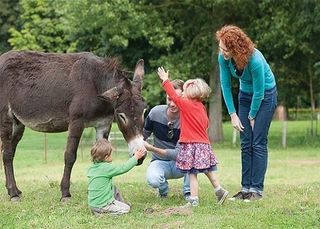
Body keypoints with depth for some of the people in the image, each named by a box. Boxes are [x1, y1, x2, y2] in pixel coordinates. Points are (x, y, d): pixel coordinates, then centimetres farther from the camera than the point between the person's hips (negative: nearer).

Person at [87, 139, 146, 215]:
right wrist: (136, 157, -4)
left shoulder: (91, 168, 4)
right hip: (102, 205, -9)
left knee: (115, 190, 24)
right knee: (126, 208, 1)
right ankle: (102, 212, -5)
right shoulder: (107, 168, -19)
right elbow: (123, 168, -12)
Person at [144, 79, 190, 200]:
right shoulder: (156, 112, -12)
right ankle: (163, 190, 5)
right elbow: (143, 136, 1)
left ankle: (188, 192, -11)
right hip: (160, 162, 1)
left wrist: (154, 149, -32)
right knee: (153, 180, -35)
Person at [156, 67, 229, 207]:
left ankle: (194, 200, -4)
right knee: (208, 170, 19)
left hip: (191, 145, -7)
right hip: (203, 142, 8)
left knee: (192, 173, -4)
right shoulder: (201, 107, 10)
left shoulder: (186, 104, -11)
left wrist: (165, 80, 4)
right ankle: (219, 191, 22)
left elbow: (173, 95, -6)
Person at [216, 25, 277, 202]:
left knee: (258, 143, -9)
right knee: (245, 144, 2)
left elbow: (259, 92, -24)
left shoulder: (255, 60, -34)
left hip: (265, 95, -5)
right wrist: (233, 115, -7)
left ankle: (257, 189, -6)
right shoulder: (223, 58, -18)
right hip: (245, 95, 5)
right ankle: (246, 188, 6)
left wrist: (252, 116, -12)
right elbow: (225, 86, -7)